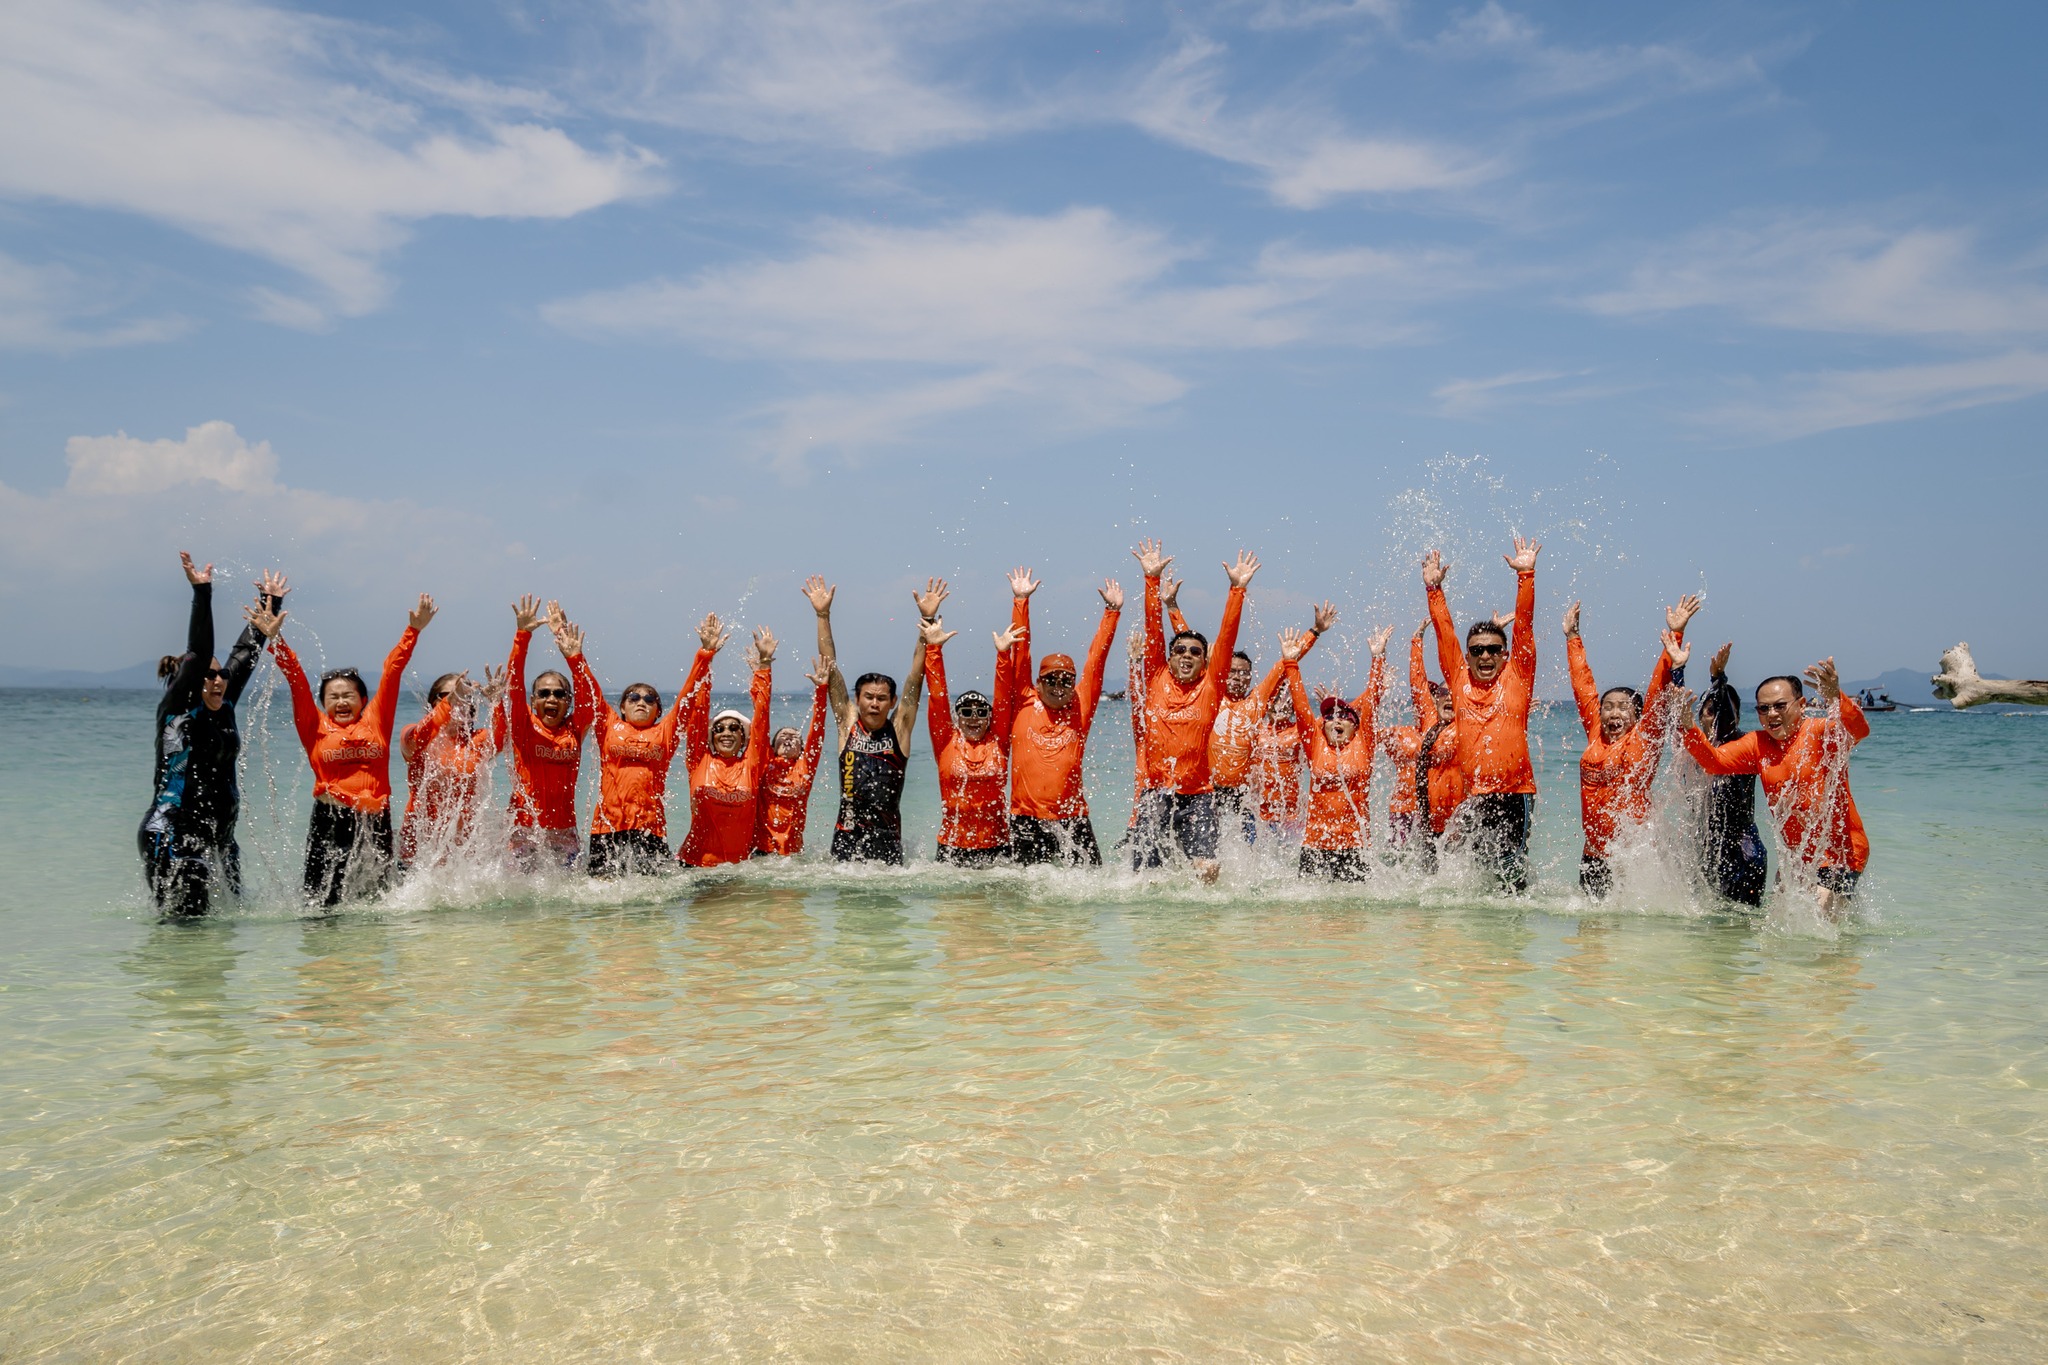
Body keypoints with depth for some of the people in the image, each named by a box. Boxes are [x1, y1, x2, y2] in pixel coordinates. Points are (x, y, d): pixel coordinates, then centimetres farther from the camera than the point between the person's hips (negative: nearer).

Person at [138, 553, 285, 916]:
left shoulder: (223, 707, 11)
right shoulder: (176, 710, -5)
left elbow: (245, 654, 16)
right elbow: (198, 655, -17)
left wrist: (270, 605, 20)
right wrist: (202, 594, -22)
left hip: (219, 838, 7)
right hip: (174, 837, -7)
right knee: (187, 923, -10)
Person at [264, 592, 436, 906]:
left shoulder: (376, 721, 11)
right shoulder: (316, 728, 8)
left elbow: (392, 672, 10)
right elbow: (296, 679, 3)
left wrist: (413, 631, 9)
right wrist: (276, 639, -3)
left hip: (375, 820, 2)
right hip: (330, 820, -2)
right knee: (323, 903, -4)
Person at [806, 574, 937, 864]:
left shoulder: (900, 727, 3)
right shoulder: (848, 724, 5)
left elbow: (917, 675, -1)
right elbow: (830, 668, 4)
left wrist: (928, 620, -7)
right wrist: (823, 616, 1)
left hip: (888, 837, 0)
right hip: (846, 835, 1)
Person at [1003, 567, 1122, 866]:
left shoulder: (1080, 708, 6)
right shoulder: (1024, 705, 4)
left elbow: (1096, 658, 7)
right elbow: (1020, 652, 4)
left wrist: (1112, 612, 7)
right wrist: (1020, 601, 3)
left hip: (1072, 819, 1)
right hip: (1026, 819, -1)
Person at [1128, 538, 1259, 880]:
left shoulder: (1210, 686, 5)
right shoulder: (1157, 680, 6)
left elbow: (1227, 638, 0)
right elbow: (1153, 629, 2)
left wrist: (1237, 588, -6)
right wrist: (1152, 579, -2)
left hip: (1198, 794, 0)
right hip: (1155, 792, 0)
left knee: (1208, 871, -14)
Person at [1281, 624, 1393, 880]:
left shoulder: (1363, 744, 6)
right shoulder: (1315, 744, 8)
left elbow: (1371, 700, 1)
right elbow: (1300, 704, 3)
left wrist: (1378, 658, -3)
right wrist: (1290, 664, -3)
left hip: (1356, 843, -1)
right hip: (1315, 844, 1)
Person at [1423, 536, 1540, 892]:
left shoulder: (1517, 678, 6)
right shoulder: (1459, 680, 10)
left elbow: (1524, 626, 0)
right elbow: (1444, 632, 10)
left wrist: (1526, 576, -5)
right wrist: (1433, 588, 6)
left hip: (1515, 793, -2)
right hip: (1473, 797, 2)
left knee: (1512, 871, -4)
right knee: (1481, 866, 3)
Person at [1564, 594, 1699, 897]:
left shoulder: (1644, 738, 0)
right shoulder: (1595, 734, 9)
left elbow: (1658, 692, -7)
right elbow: (1583, 685, 17)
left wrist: (1675, 635, -13)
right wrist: (1572, 638, 26)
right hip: (1593, 855, 5)